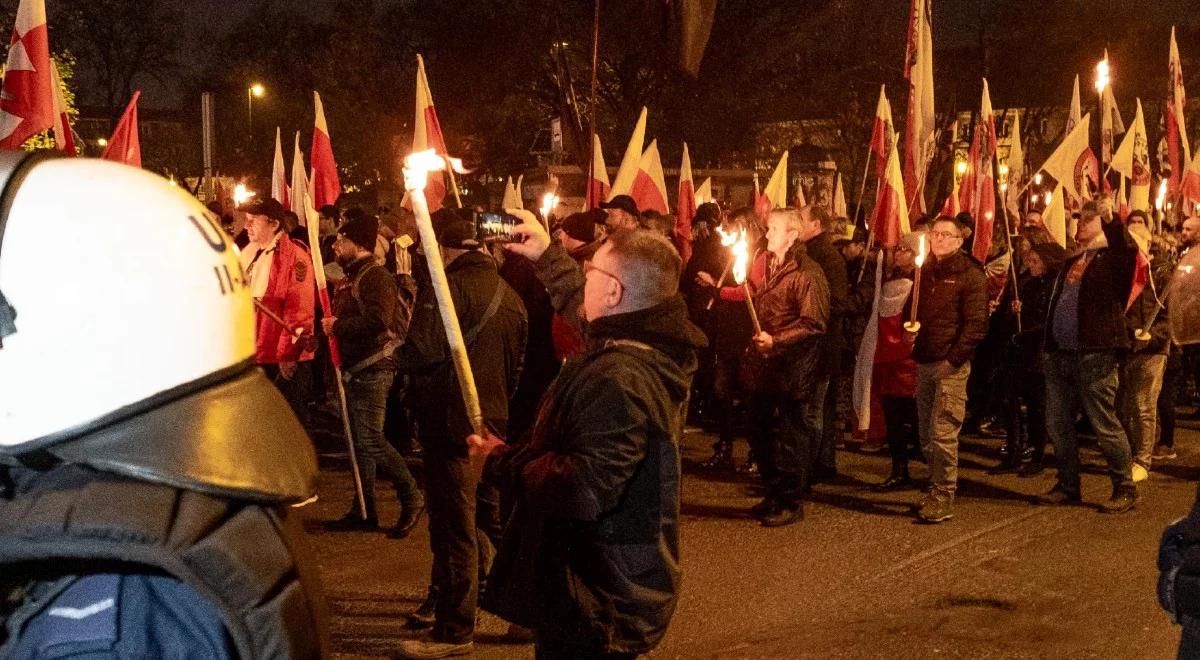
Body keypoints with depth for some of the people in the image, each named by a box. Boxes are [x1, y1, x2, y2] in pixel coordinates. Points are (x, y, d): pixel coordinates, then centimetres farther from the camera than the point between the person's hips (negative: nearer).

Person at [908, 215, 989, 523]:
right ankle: (936, 487, 19)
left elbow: (976, 324, -10)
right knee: (927, 434, 9)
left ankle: (944, 496, -2)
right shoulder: (924, 271, 16)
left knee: (943, 432, -9)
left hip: (952, 365, -6)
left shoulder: (970, 275, -4)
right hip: (924, 363, 7)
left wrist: (953, 359, -15)